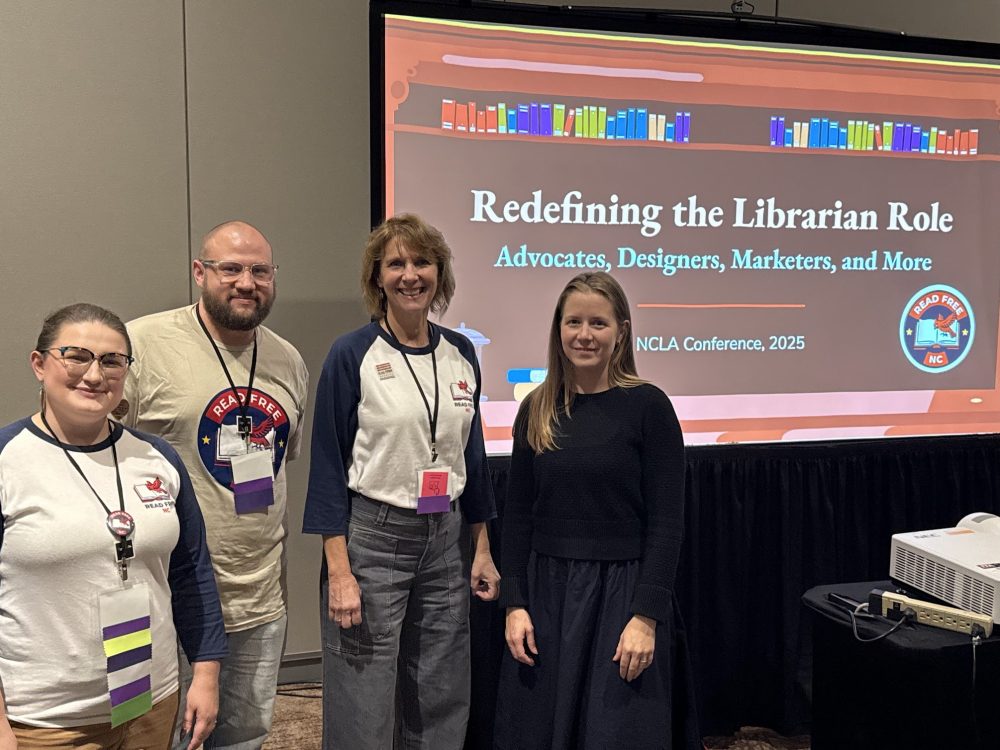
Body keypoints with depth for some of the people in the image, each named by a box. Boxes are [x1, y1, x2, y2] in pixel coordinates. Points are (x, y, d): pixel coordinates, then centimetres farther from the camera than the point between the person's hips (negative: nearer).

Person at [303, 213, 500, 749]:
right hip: (371, 536, -4)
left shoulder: (461, 353, 5)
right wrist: (339, 572, -14)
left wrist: (482, 549, 11)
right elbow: (328, 465, -9)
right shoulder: (351, 355, -8)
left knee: (443, 704, 15)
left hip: (447, 539, 5)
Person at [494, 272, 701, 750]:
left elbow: (666, 521, -9)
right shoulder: (537, 409, 4)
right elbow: (518, 515, 6)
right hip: (546, 592, 4)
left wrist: (647, 616, -14)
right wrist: (515, 603, -1)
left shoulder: (648, 406, -8)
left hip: (622, 592, -3)